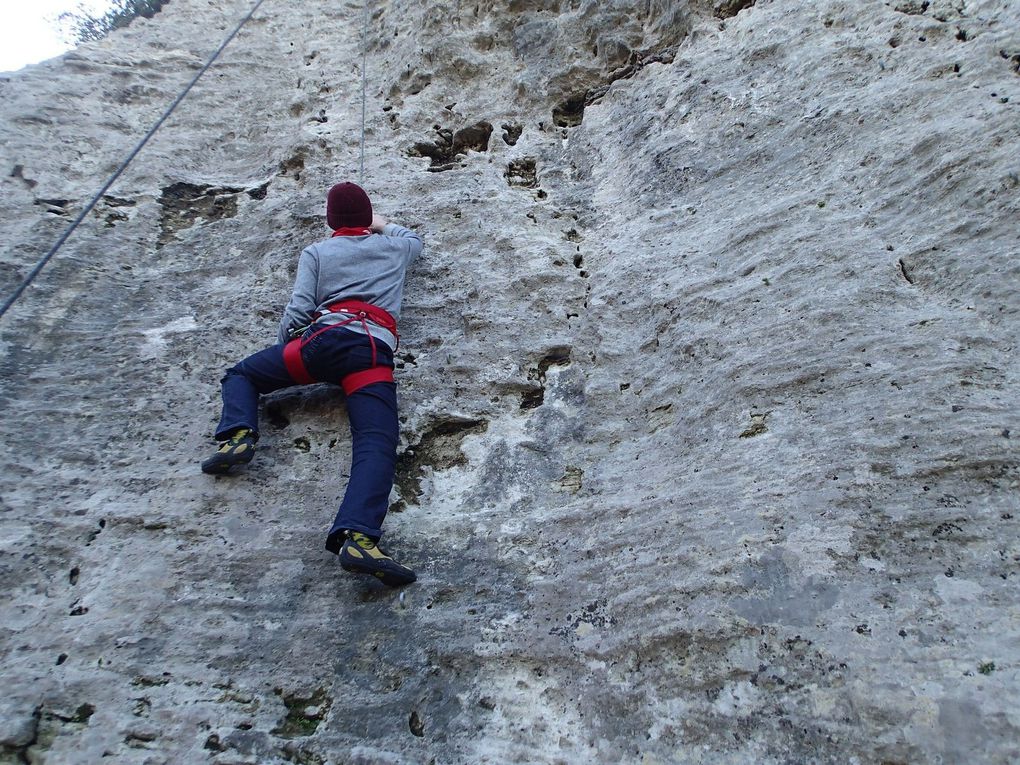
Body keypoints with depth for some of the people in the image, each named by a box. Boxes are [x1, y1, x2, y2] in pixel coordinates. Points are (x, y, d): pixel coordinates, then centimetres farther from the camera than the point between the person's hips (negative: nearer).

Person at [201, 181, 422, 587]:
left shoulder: (315, 252, 21)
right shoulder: (392, 247, 27)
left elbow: (298, 310, 9)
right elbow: (414, 238, 52)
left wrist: (284, 348, 24)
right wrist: (384, 224, 66)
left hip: (326, 338, 0)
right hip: (375, 352, 1)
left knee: (241, 374, 23)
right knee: (376, 445, -18)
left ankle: (238, 435, -5)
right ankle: (359, 536, -41)